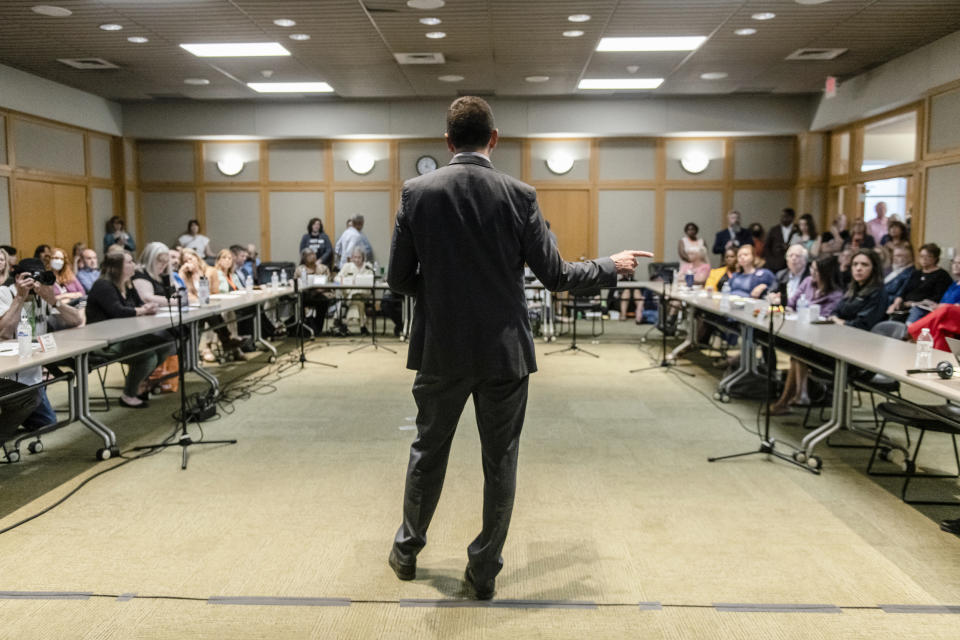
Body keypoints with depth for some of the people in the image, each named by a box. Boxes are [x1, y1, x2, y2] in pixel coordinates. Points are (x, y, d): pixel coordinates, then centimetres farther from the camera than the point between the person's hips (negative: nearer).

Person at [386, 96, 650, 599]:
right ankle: (484, 570, 22)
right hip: (504, 350, -1)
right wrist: (611, 267, 10)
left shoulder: (416, 192, -5)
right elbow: (553, 275, -6)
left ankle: (406, 552, 35)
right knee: (500, 462, 12)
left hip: (441, 350, 2)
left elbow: (399, 279, -3)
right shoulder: (518, 195, -8)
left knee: (428, 451, 19)